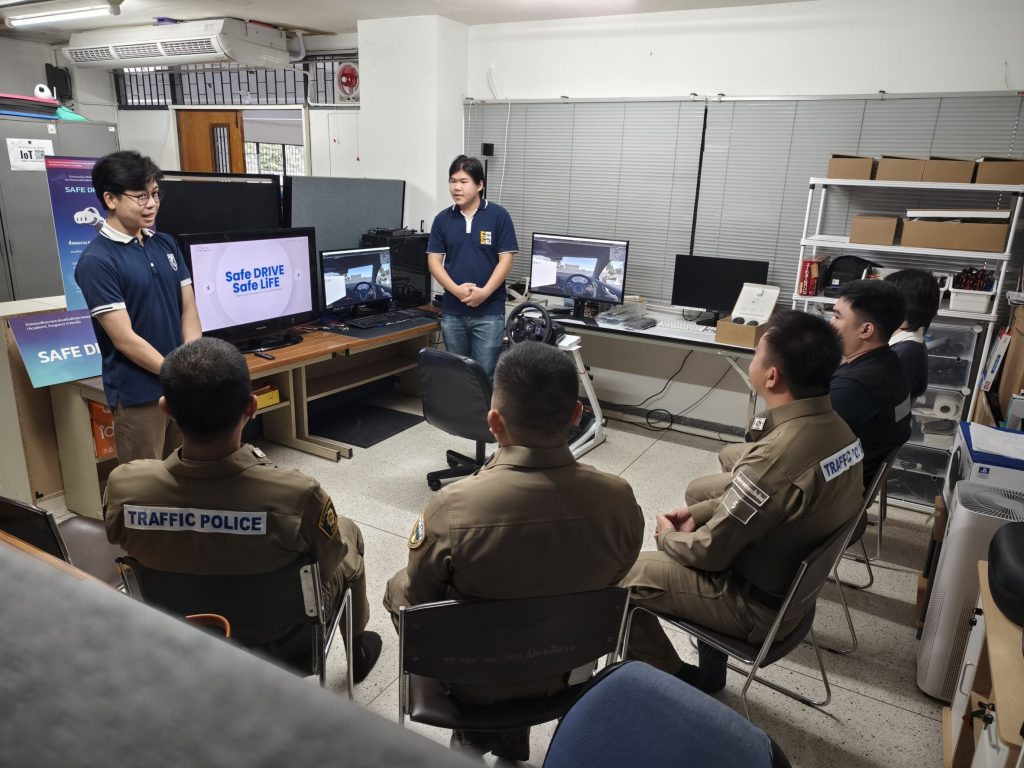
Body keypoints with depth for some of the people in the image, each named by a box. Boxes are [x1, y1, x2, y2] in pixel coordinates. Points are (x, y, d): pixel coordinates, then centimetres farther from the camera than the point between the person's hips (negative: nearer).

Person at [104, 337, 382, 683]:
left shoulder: (122, 488, -27)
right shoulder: (297, 496, -38)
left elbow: (130, 551, -5)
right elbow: (331, 562, -17)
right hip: (284, 642, -3)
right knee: (348, 532, 22)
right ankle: (357, 650, 43)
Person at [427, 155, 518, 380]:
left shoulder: (498, 215, -4)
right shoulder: (442, 219, 5)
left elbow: (506, 259, -6)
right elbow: (434, 260, 3)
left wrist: (484, 292, -18)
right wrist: (456, 289, -13)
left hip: (489, 311, -3)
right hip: (452, 311, 3)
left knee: (485, 374, 1)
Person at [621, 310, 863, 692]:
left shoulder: (777, 457, -35)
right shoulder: (835, 426, -6)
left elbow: (709, 552, -23)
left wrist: (667, 536, -4)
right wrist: (701, 512, 5)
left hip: (759, 605, -8)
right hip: (797, 582, 8)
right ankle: (707, 670, 33)